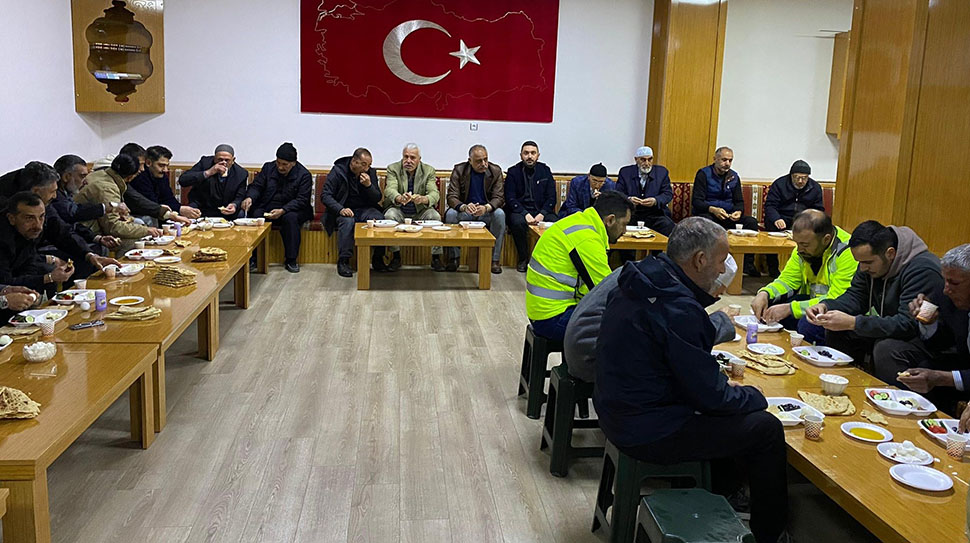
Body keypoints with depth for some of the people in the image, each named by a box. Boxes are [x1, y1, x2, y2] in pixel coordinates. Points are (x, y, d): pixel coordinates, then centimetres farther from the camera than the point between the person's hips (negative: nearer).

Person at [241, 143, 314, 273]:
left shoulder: (304, 175, -6)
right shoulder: (268, 167, 4)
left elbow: (301, 200, -12)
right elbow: (256, 186, 3)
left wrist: (282, 211, -27)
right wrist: (249, 197, -21)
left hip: (290, 210, -2)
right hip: (266, 208, 2)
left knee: (291, 217, -35)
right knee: (255, 214, -29)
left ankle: (291, 260, -24)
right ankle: (252, 258, -20)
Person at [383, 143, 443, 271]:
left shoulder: (429, 171, -2)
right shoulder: (393, 169, -4)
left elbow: (434, 193, -15)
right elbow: (390, 189, -21)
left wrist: (423, 199, -40)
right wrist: (399, 198, -46)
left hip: (421, 212, 0)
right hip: (399, 211, 0)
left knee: (435, 216, -27)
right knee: (389, 215, -31)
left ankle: (436, 257, -16)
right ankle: (396, 256, -18)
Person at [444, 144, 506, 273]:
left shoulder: (495, 171, -4)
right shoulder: (459, 170, -6)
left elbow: (499, 197, -10)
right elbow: (451, 197, -12)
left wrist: (486, 208, -34)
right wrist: (464, 207, -36)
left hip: (487, 211, 0)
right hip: (465, 211, 0)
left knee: (500, 214, -31)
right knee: (450, 214, -30)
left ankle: (495, 259, -22)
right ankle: (454, 258, -18)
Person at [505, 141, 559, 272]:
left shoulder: (545, 171, 10)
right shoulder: (513, 172, 4)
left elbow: (551, 197, 6)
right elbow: (510, 198, -4)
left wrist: (542, 214, -13)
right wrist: (525, 214, -19)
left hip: (542, 211, 2)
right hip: (519, 210, -2)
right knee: (518, 222, -35)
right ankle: (523, 259, -16)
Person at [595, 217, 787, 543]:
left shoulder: (642, 281, 3)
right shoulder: (678, 308, -26)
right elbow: (710, 396, -19)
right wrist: (756, 397, -1)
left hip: (618, 413, 10)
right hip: (647, 434, -10)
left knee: (724, 417, 24)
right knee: (766, 428, -1)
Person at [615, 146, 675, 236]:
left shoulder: (662, 172, 10)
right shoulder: (625, 172, 8)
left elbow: (668, 194, 4)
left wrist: (655, 201, -18)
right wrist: (628, 200, -21)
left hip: (655, 214, 1)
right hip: (631, 214, -1)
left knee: (669, 227, -28)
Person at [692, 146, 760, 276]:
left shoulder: (734, 177, 12)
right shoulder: (704, 174, -4)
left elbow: (739, 201, 14)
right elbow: (696, 201, -10)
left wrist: (739, 211, -11)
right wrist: (713, 209, -28)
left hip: (728, 216, 5)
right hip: (706, 213, -5)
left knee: (751, 222, -18)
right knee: (706, 221, -40)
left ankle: (748, 265, -15)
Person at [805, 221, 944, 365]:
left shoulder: (922, 269, -29)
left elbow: (909, 324, -34)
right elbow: (856, 296, 5)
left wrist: (852, 323, -37)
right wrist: (825, 306, -17)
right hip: (889, 329, 8)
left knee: (885, 348, -35)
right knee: (836, 332, -7)